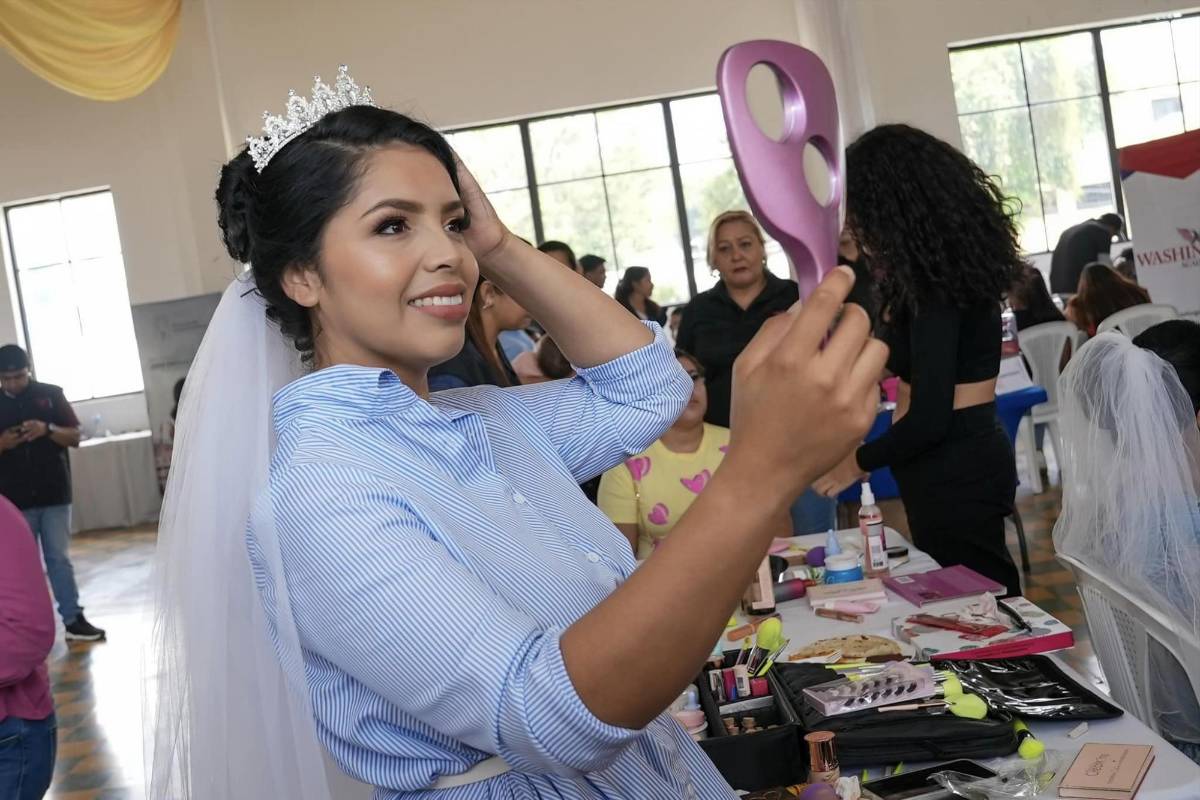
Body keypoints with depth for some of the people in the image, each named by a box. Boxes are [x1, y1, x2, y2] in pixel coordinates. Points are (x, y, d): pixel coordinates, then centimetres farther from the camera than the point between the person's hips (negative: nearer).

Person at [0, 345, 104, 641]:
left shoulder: (51, 394, 2)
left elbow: (75, 437, 1)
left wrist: (48, 429, -18)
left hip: (54, 494, 0)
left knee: (60, 559, 4)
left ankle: (73, 619, 8)